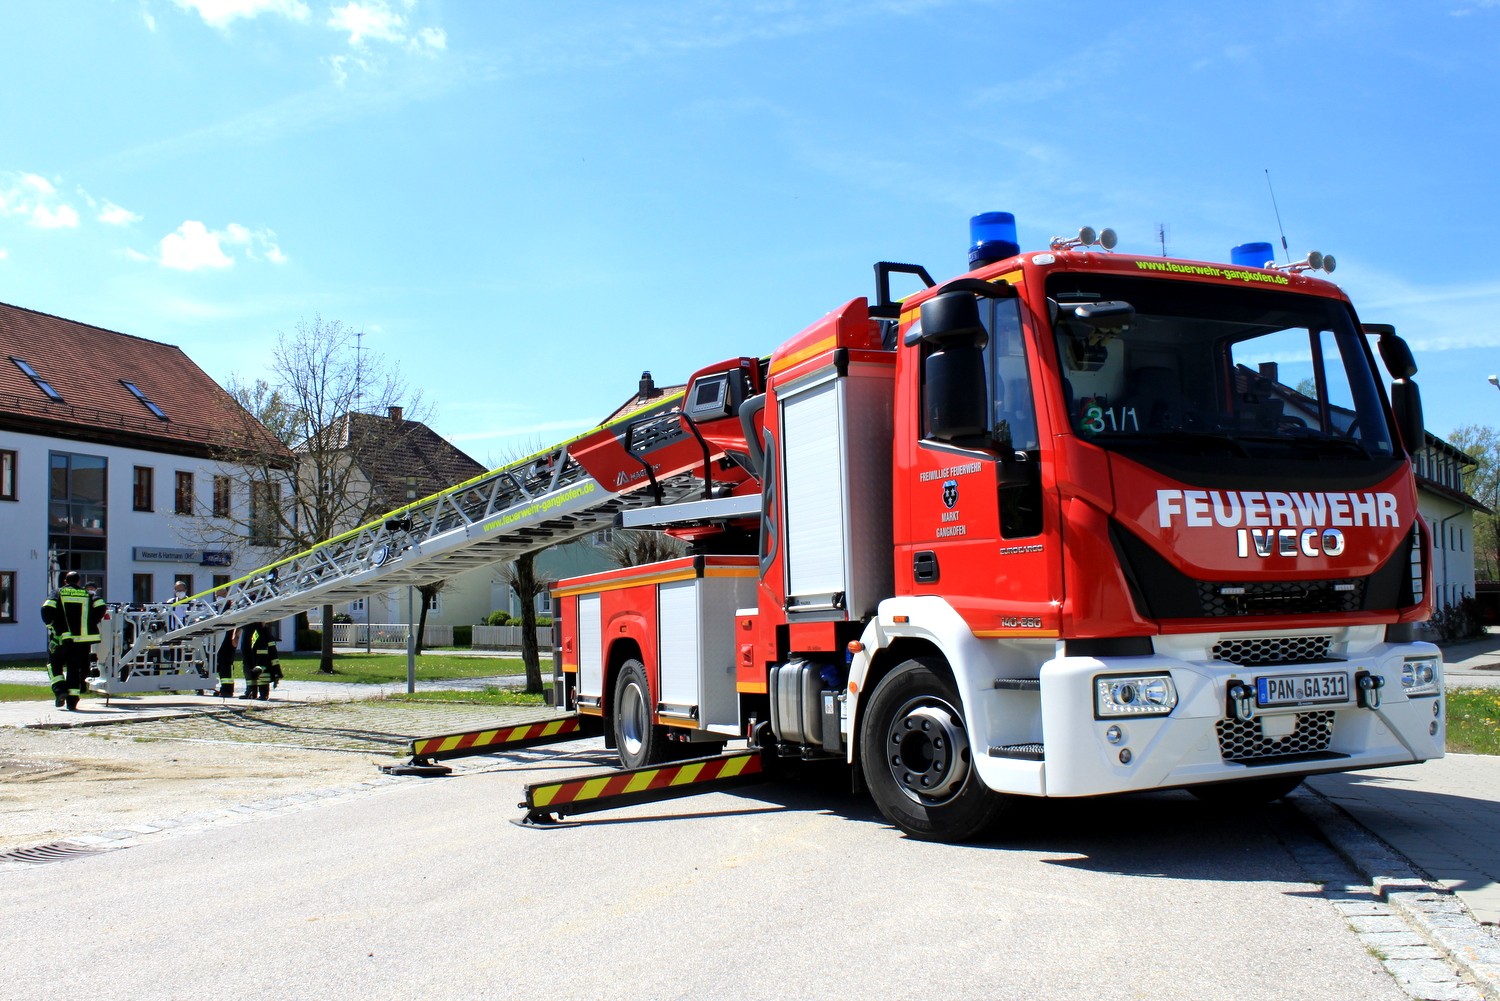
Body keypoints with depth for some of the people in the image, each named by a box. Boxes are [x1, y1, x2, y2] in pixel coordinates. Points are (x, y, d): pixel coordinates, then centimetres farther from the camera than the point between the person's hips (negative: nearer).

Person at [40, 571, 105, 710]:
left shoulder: (58, 593, 6)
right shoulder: (89, 594, 10)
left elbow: (46, 609, -11)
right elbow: (100, 607, -7)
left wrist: (50, 624, 3)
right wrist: (92, 623, 5)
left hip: (62, 638, -1)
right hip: (82, 640, 2)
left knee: (54, 664, 17)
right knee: (75, 668, 8)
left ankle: (60, 690, -3)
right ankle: (72, 701, 2)